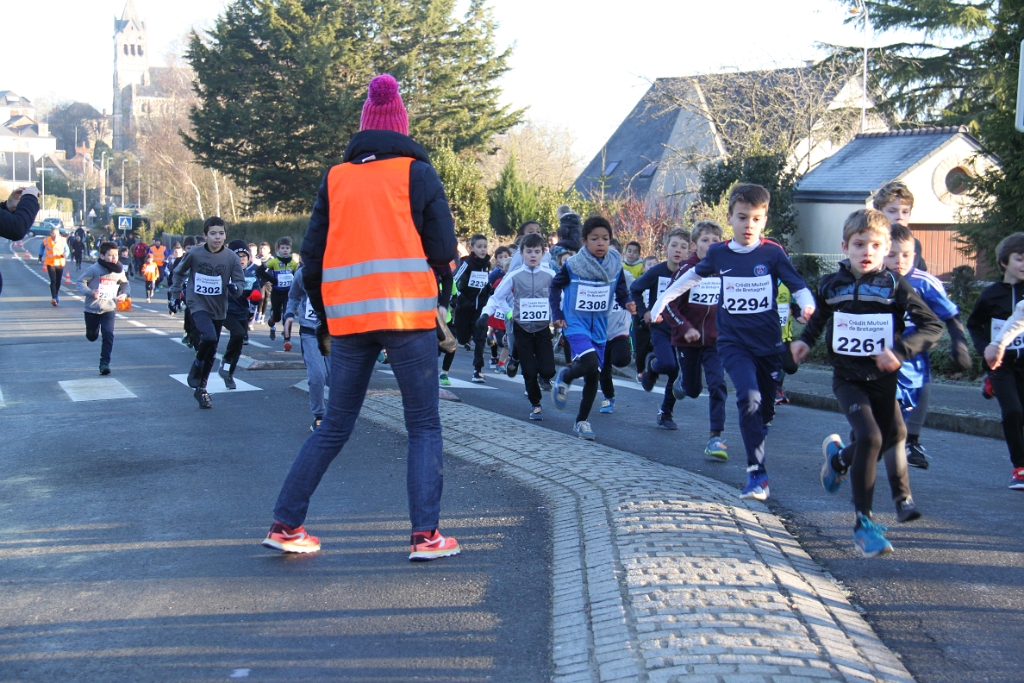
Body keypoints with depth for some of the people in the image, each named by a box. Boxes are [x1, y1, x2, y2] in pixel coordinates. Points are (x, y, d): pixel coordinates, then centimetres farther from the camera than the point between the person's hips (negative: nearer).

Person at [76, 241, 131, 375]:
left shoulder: (119, 271, -3)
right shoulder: (94, 269, -15)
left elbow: (125, 284, 14)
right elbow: (81, 281, -11)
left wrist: (125, 294, -6)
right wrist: (89, 292, -28)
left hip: (109, 309, 1)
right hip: (92, 308, -1)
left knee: (108, 334, -16)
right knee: (91, 336, 15)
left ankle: (104, 363, -10)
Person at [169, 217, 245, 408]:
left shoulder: (231, 257, -7)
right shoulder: (194, 254, -8)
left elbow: (240, 281, -5)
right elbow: (179, 272, 10)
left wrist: (235, 287, -27)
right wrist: (176, 291, 11)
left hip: (219, 309, 3)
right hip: (198, 305, -3)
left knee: (211, 353, 11)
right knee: (209, 337, -29)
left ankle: (201, 389, 28)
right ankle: (197, 364, 1)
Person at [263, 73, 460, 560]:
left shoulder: (335, 179, 11)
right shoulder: (417, 172, 2)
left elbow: (313, 258, 11)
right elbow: (444, 251, -1)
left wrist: (324, 320, 21)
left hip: (347, 318, 4)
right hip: (408, 314, -3)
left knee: (334, 427, 14)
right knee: (424, 426, 6)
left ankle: (285, 524, 15)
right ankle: (425, 534, -2)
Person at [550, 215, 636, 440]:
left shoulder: (615, 266, -3)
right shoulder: (572, 265, -11)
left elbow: (621, 290, 8)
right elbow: (555, 287, 3)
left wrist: (627, 302, -13)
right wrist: (557, 314, -3)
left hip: (600, 327, 4)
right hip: (576, 323, -4)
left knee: (594, 376, 7)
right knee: (589, 364, -26)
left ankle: (582, 421, 23)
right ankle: (565, 378, 7)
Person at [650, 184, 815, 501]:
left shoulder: (773, 253, -4)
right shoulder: (718, 253, 2)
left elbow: (799, 286, -7)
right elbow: (693, 275, 21)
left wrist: (808, 305, -29)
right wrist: (662, 300, 22)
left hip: (768, 343, 1)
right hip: (734, 343, -1)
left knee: (765, 410, 10)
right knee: (749, 398, -23)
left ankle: (755, 458, 38)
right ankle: (757, 474, -20)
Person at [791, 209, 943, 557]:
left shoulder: (895, 285, -7)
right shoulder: (832, 284, 0)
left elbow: (932, 325, -11)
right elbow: (819, 316, 22)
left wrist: (901, 349, -23)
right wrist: (805, 340, 6)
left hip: (884, 379, 1)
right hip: (848, 379, -1)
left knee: (891, 438, 13)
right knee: (870, 437, -20)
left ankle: (839, 456, 48)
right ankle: (863, 522, -11)